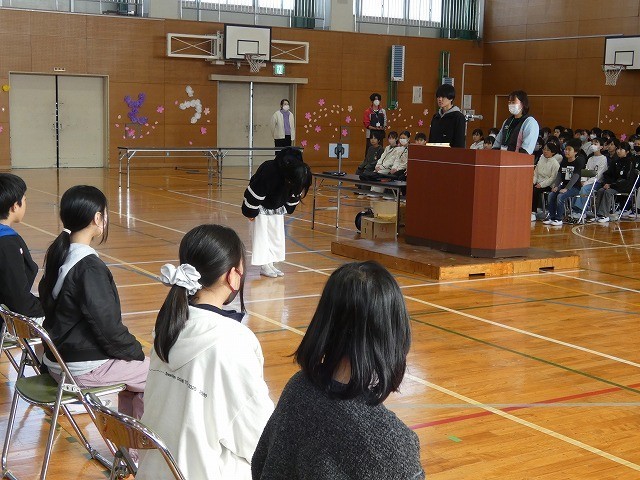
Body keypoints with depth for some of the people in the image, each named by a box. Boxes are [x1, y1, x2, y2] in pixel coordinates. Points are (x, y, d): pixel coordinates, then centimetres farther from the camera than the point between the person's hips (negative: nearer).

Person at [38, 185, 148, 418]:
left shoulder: (57, 254, 3)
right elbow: (107, 326, -23)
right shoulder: (89, 267, -24)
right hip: (84, 369, -9)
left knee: (133, 363, 27)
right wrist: (136, 350, -4)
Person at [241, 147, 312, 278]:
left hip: (277, 207, 6)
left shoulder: (297, 175, -23)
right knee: (262, 235, -3)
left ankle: (271, 264, 15)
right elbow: (254, 193, -27)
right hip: (261, 205, -6)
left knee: (277, 235, 7)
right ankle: (264, 266, 2)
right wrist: (251, 212, -17)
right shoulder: (269, 172, -39)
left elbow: (295, 193, -1)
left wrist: (288, 209, 1)